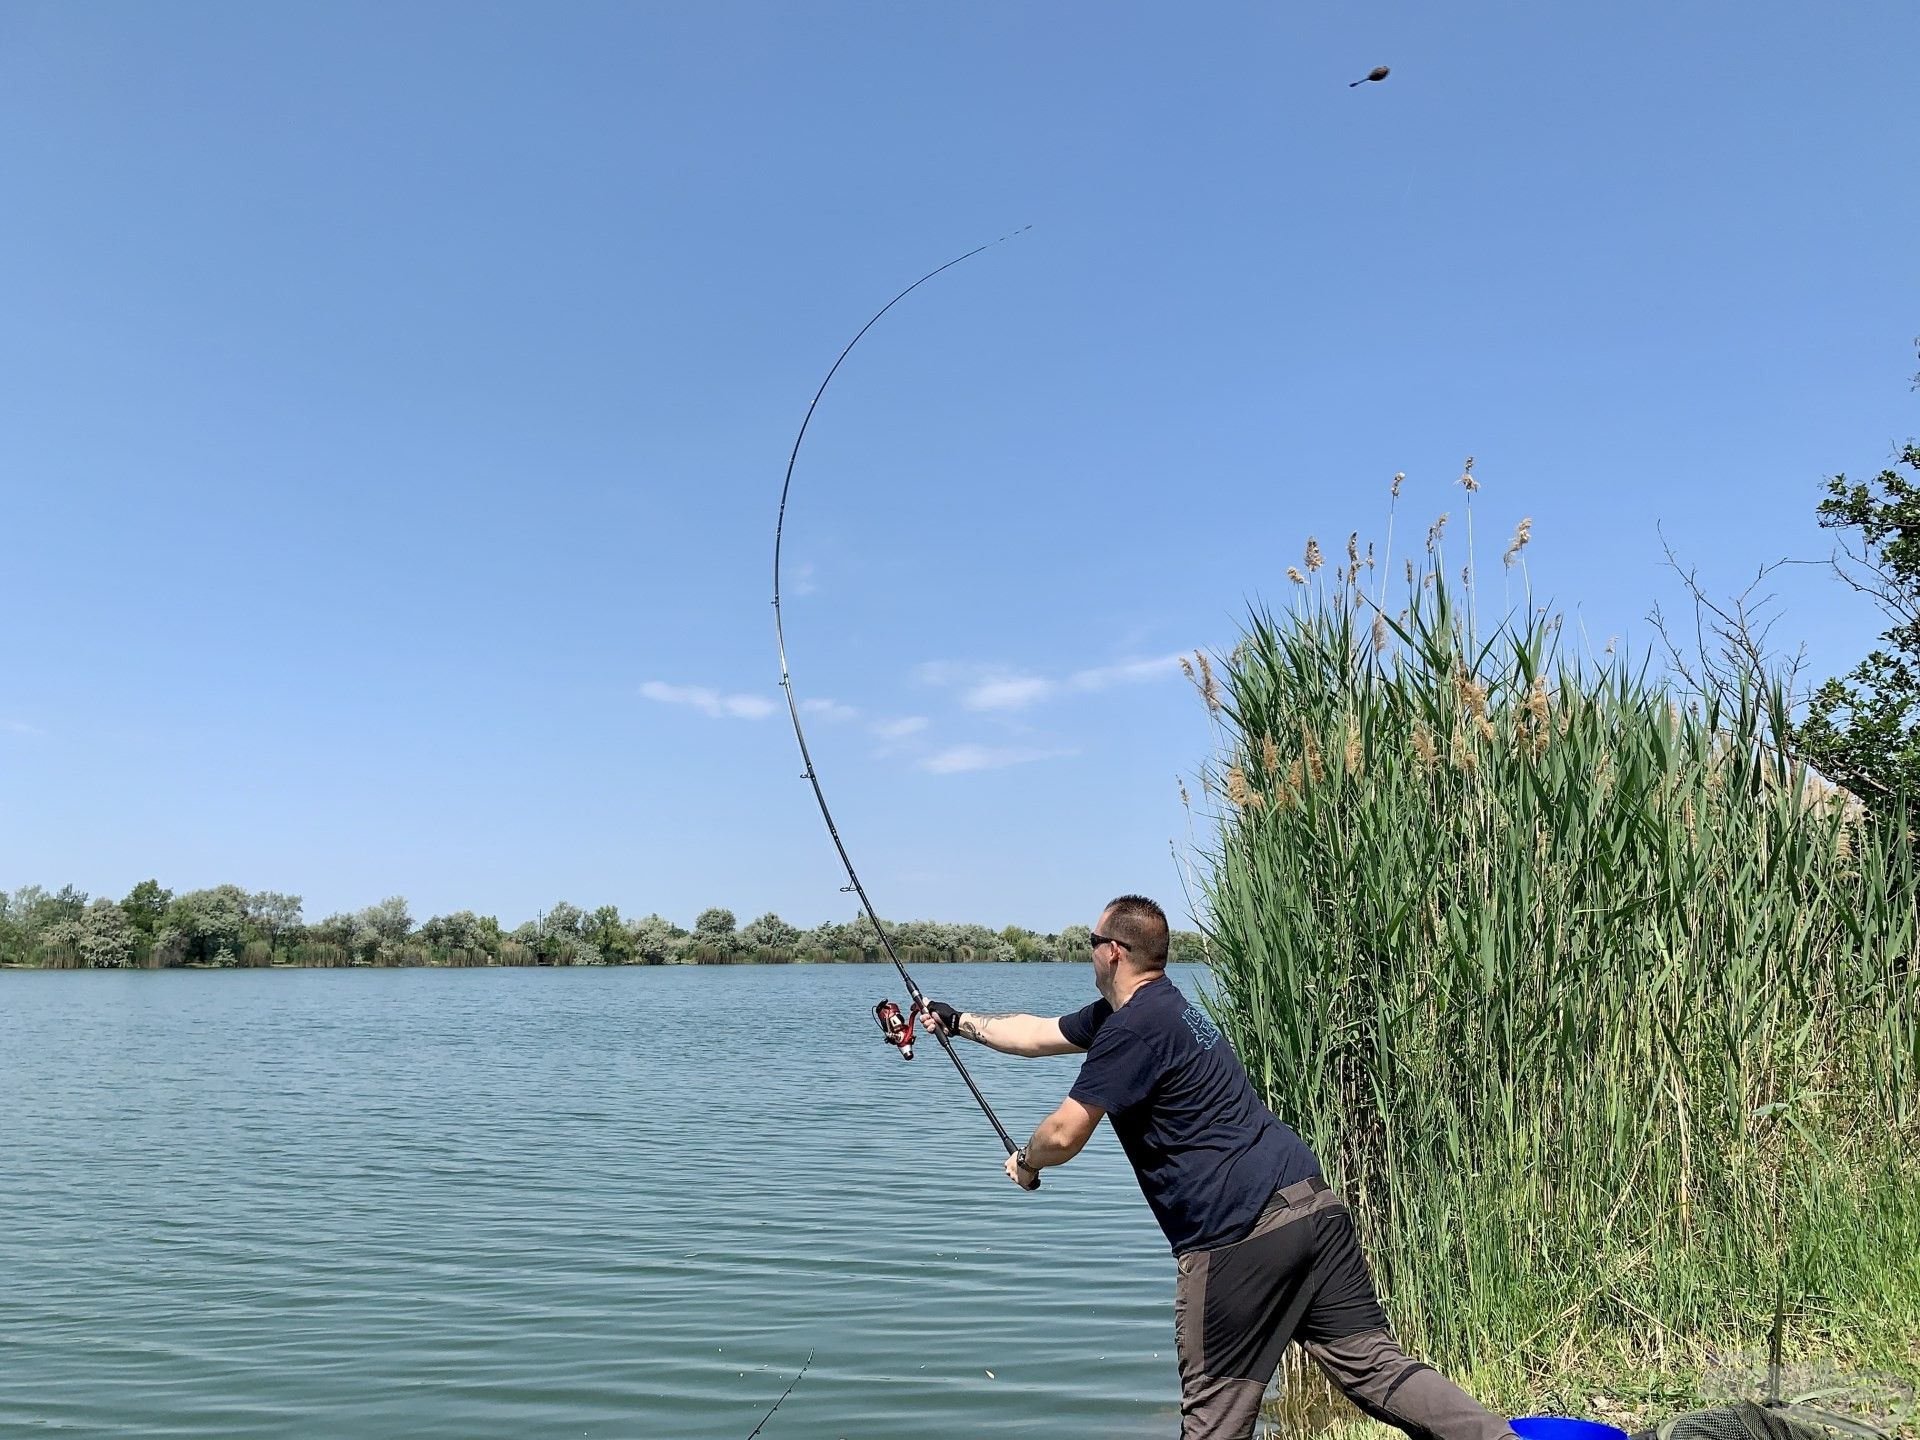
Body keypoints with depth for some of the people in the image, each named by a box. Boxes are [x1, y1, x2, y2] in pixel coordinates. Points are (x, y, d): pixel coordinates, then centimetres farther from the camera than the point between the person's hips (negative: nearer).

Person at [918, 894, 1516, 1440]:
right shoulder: (1144, 1010, 18)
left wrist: (1026, 1162, 13)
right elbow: (1039, 1034, 28)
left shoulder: (1135, 1027, -11)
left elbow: (1064, 1136, -9)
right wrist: (959, 1021, 35)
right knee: (1373, 1364, 8)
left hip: (1239, 1232, -9)